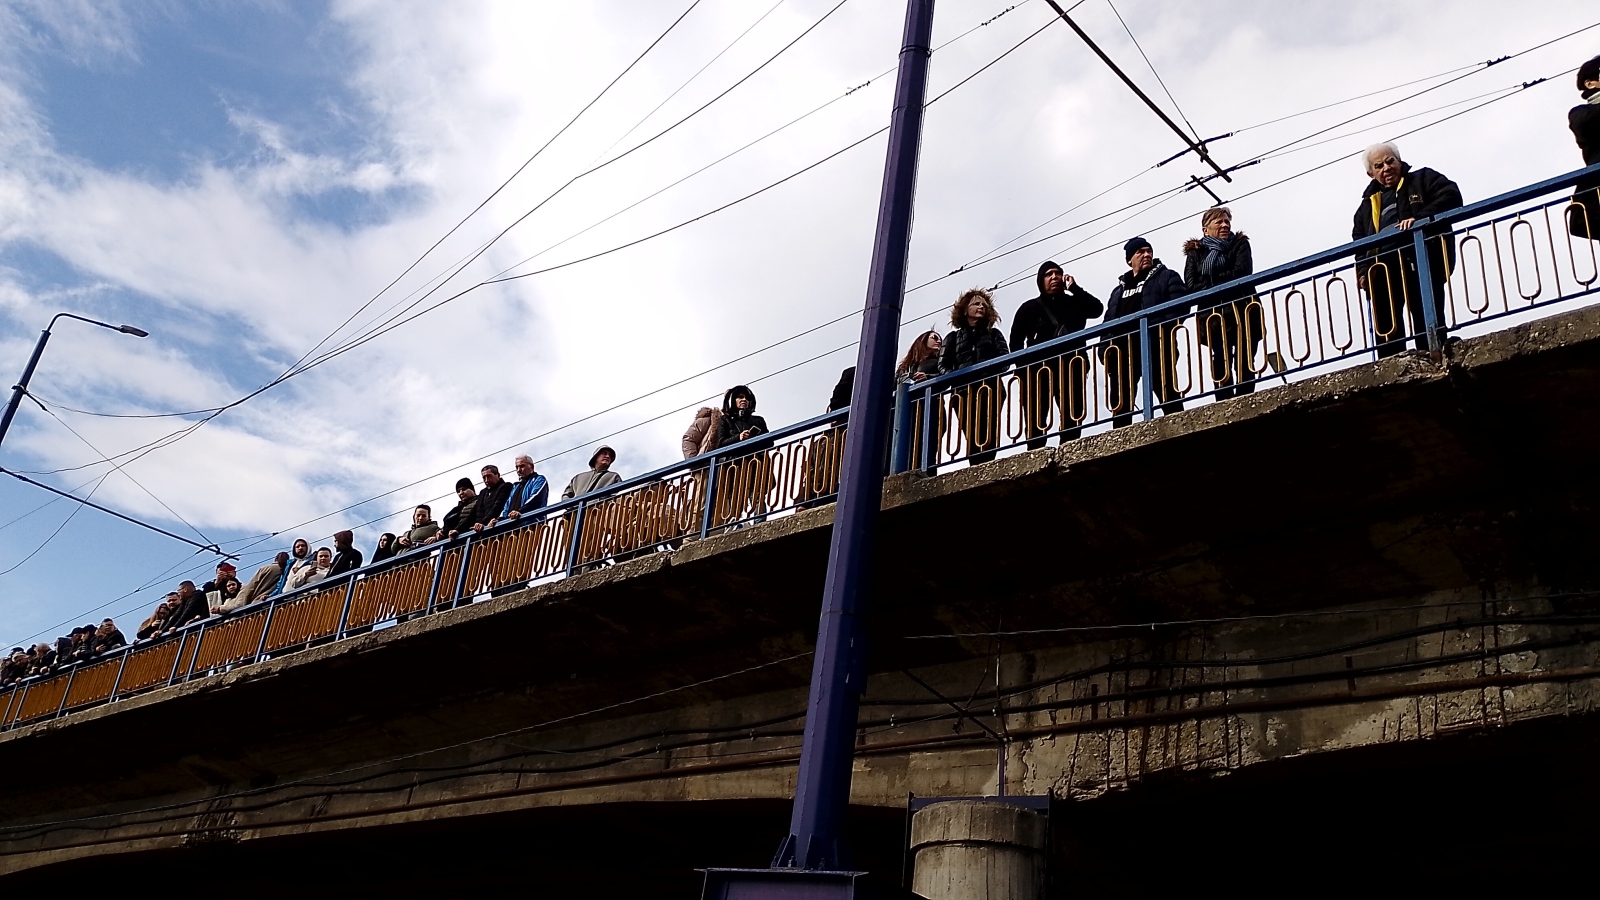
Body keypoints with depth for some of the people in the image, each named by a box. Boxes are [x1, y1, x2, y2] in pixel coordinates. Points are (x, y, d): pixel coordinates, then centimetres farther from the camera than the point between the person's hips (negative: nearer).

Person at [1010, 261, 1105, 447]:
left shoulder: (1074, 303, 21)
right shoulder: (1030, 307, 15)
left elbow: (1097, 308, 2)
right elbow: (1016, 340, 7)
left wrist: (1074, 288, 0)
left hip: (1070, 369, 2)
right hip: (1039, 370, -2)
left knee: (1073, 419, -7)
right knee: (1035, 423, -8)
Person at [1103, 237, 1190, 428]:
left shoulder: (1167, 277, 14)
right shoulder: (1118, 290, 28)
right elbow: (1108, 322, 24)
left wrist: (1162, 330, -18)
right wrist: (1105, 351, 7)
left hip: (1155, 347, -5)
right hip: (1123, 351, 5)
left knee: (1169, 397, -7)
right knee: (1120, 404, 0)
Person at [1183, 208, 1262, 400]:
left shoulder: (1240, 244, 12)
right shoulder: (1195, 252, 14)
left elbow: (1241, 272, -6)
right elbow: (1191, 285, 0)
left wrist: (1209, 281, -5)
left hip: (1242, 312, -1)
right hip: (1214, 316, 1)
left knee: (1244, 364, -6)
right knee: (1220, 365, -8)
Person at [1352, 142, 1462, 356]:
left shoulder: (1423, 179, 18)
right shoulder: (1367, 205, 29)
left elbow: (1451, 196, 0)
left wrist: (1420, 218, -14)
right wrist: (1363, 271, 3)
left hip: (1421, 260, -4)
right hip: (1383, 269, 4)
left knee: (1427, 319, -9)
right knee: (1385, 327, -5)